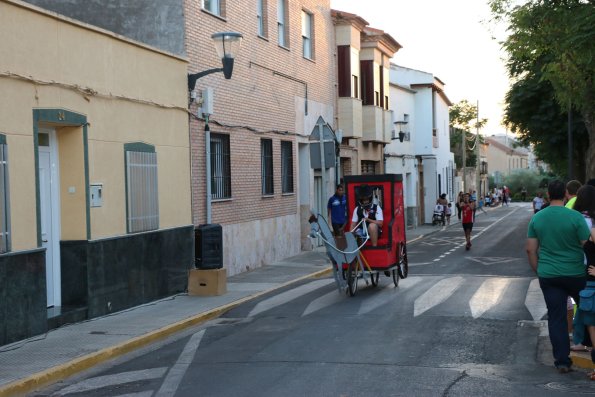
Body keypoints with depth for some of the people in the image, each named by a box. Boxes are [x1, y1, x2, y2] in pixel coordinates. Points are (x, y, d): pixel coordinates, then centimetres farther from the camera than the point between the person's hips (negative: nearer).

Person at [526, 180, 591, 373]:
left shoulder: (537, 218, 1)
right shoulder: (576, 217, -13)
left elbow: (530, 249, 4)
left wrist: (538, 270, 16)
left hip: (548, 275, 3)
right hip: (575, 274, -3)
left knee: (556, 317, 8)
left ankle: (562, 361, 10)